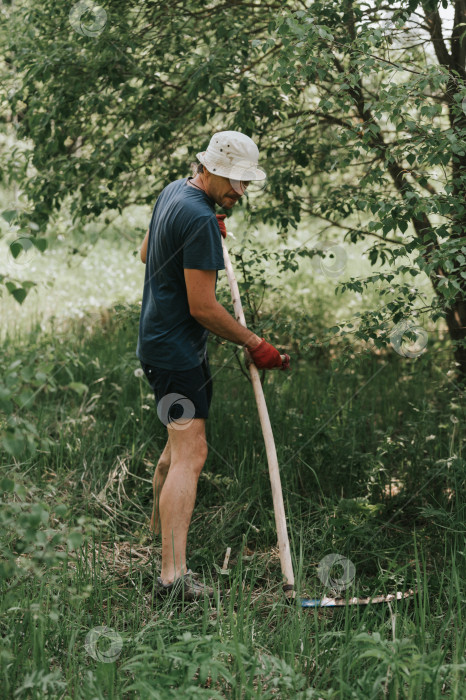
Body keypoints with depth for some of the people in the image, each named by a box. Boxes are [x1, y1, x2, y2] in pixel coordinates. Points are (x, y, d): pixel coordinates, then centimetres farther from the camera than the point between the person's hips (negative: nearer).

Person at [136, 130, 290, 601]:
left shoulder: (173, 191, 9)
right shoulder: (200, 219, -22)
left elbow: (146, 253, 26)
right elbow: (203, 307, -22)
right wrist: (255, 345, -11)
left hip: (157, 340, 10)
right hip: (178, 348, -10)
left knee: (181, 437, 25)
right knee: (190, 453, -14)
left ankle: (159, 526, 43)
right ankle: (174, 573, -19)